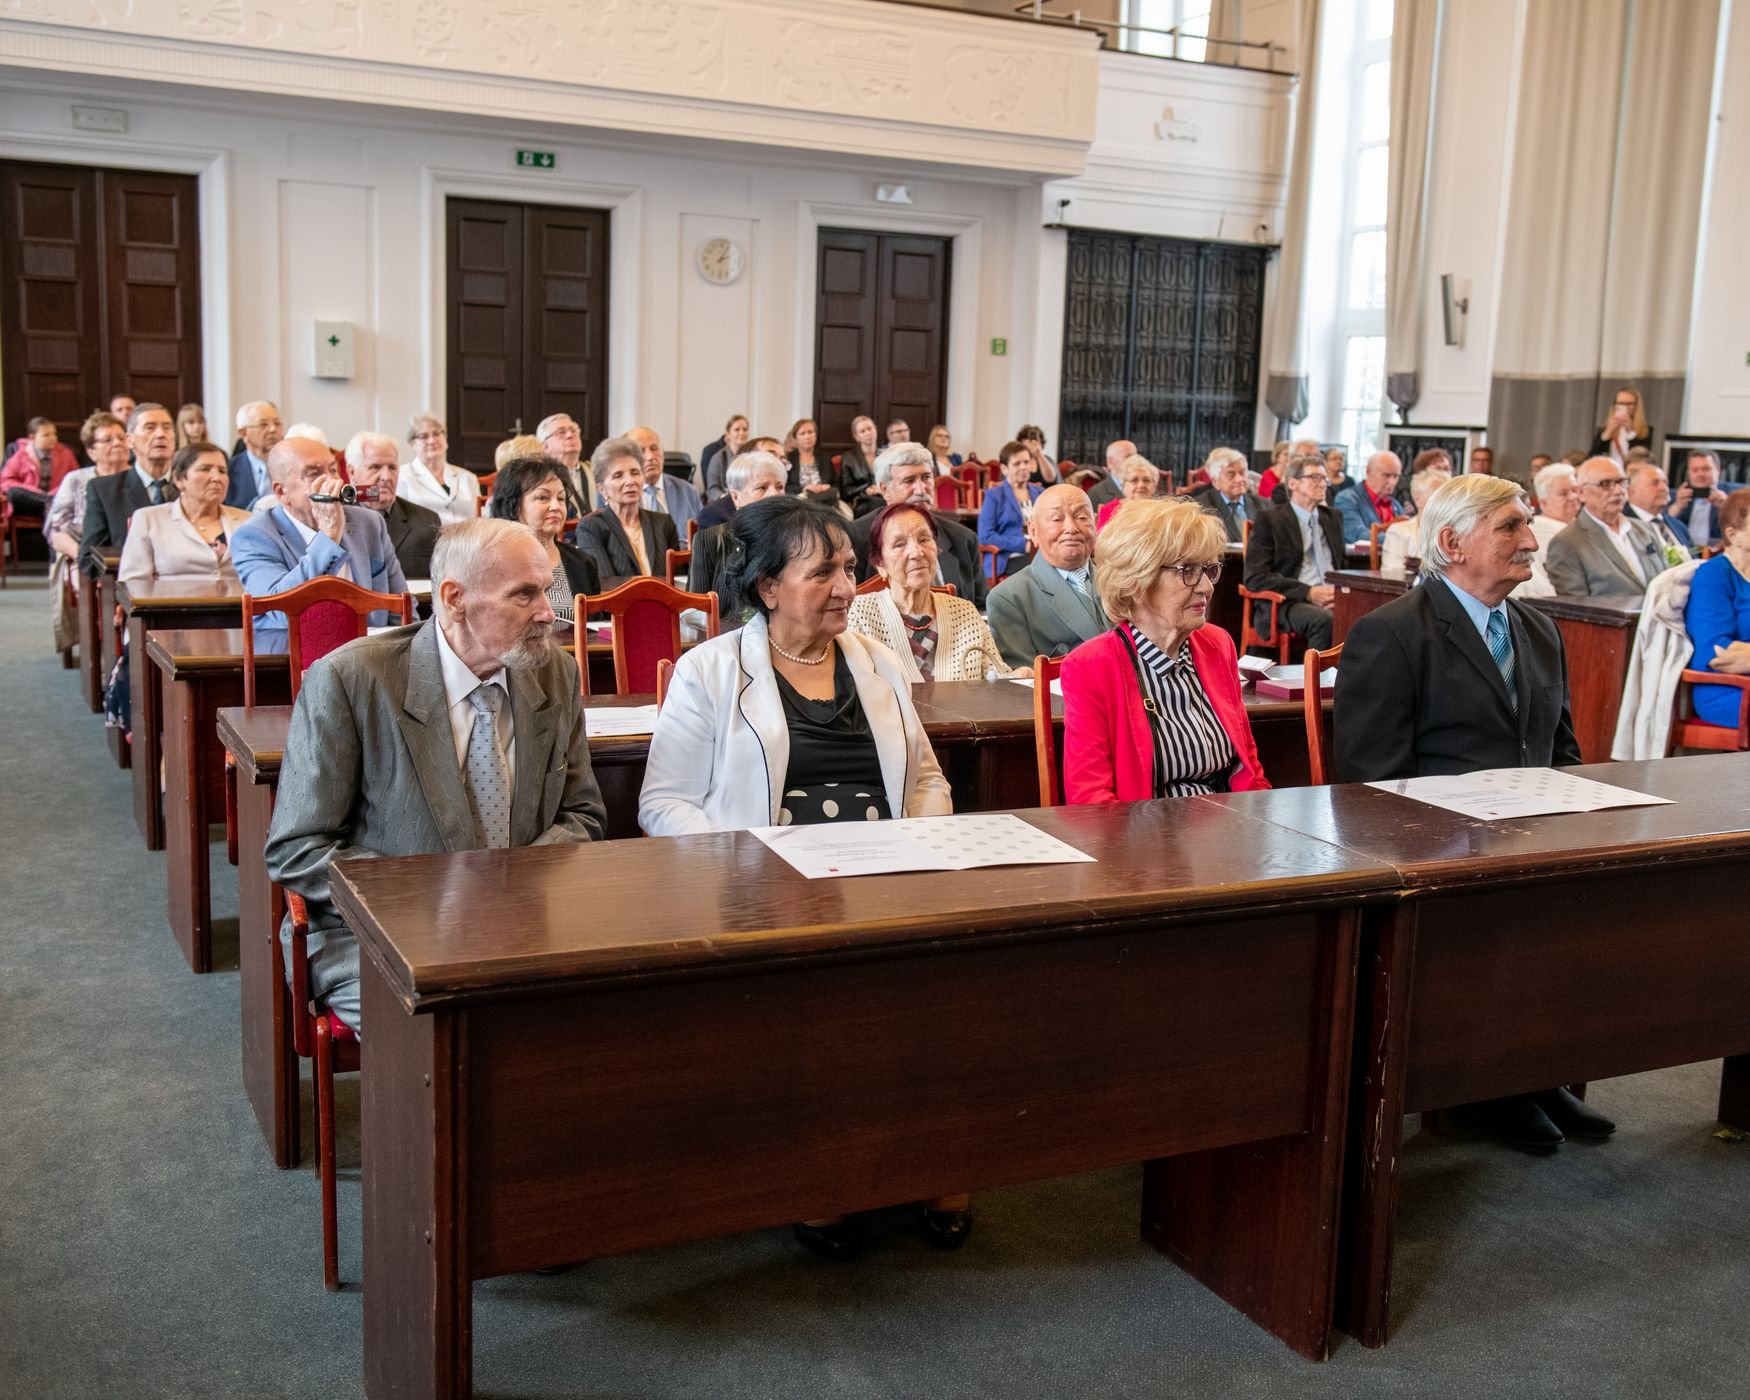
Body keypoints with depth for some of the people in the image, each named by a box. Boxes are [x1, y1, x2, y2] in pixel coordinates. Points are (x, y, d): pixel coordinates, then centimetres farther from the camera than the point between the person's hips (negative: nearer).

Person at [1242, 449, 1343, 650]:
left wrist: (1340, 592, 3)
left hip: (1332, 600, 5)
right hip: (1283, 604, -5)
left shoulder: (1333, 517, 22)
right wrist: (1308, 593, -15)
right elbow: (1255, 577, -6)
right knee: (1325, 620, -36)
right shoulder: (1269, 519, 3)